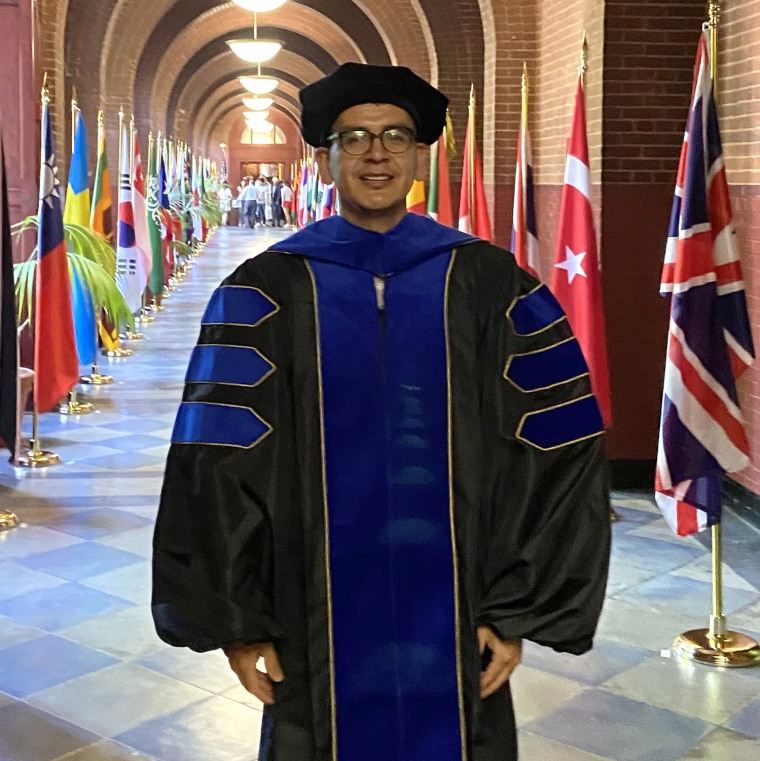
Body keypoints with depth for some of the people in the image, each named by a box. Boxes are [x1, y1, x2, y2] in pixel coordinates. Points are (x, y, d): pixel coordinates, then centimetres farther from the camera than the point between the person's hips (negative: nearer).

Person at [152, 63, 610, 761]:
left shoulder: (490, 284, -1)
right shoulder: (268, 290, -2)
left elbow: (558, 450, -2)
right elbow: (217, 461, -4)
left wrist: (518, 610, -4)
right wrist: (234, 620, -4)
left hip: (454, 621, 1)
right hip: (316, 629, 0)